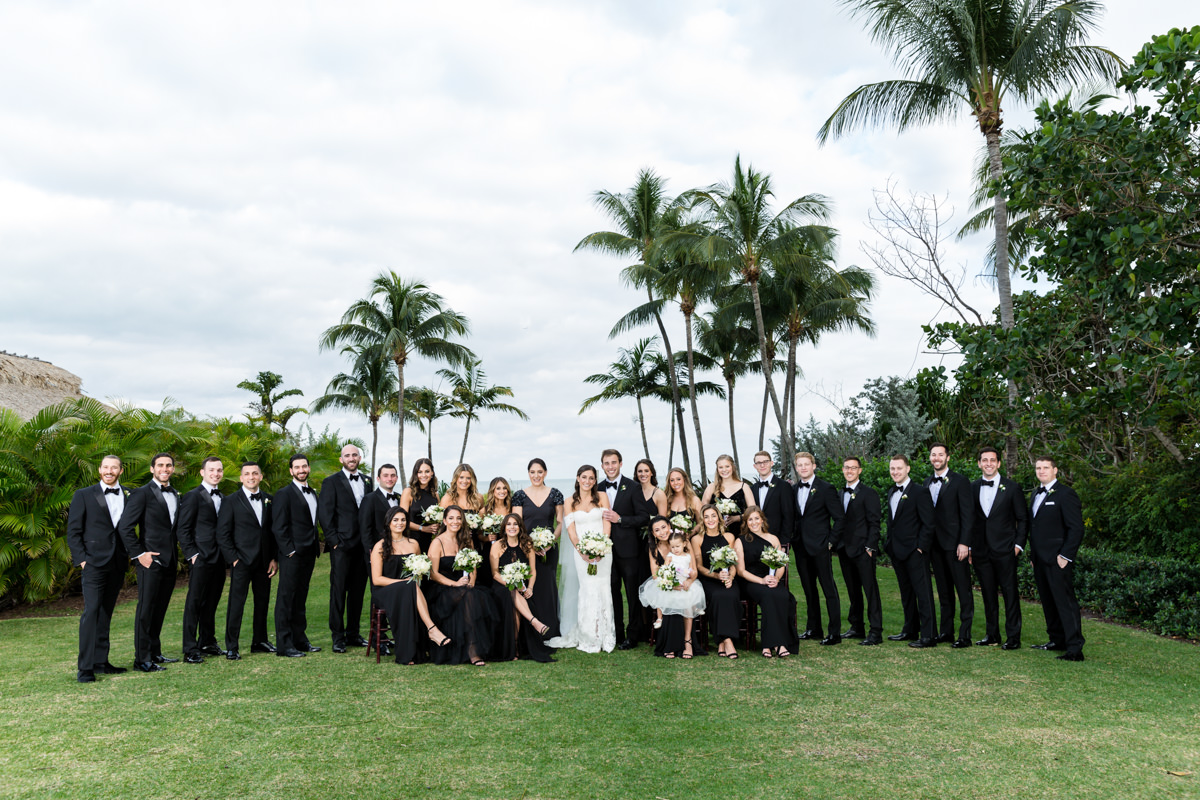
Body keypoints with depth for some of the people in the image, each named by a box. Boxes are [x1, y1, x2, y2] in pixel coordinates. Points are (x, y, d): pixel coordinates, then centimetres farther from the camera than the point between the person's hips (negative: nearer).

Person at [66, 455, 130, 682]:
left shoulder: (129, 496, 10)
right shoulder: (83, 495, 2)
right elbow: (73, 531, 0)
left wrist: (129, 555, 3)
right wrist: (81, 559, -8)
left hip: (117, 565, 4)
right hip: (94, 563, -4)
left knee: (106, 613, 10)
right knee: (91, 612, -10)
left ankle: (101, 662, 16)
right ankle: (85, 668, -8)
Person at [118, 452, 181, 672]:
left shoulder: (175, 495, 15)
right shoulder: (142, 494, -7)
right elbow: (125, 527, -12)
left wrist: (177, 544, 9)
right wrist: (139, 554, -14)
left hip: (169, 560, 7)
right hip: (151, 560, -7)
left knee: (160, 608, 13)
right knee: (146, 609, -2)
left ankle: (155, 653, 23)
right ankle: (142, 658, 4)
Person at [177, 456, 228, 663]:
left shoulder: (222, 498, 15)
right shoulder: (193, 496, -6)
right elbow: (183, 530, -8)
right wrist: (191, 554, -13)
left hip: (219, 559, 7)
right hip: (201, 558, -7)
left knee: (211, 602, 14)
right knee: (194, 603, -2)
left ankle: (207, 643, 24)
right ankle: (190, 650, 2)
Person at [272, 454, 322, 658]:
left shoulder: (313, 493, 17)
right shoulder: (284, 494, -7)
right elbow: (278, 527, -11)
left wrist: (317, 546, 12)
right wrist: (289, 550, -15)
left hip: (309, 554, 7)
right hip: (292, 556, -7)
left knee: (300, 599, 14)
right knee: (286, 599, -3)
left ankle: (300, 639, 21)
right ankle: (284, 645, 1)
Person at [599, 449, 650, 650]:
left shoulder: (632, 487, -5)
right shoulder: (599, 489, 8)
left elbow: (644, 518, -9)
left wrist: (620, 519, -18)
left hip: (628, 549, -4)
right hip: (607, 548, 4)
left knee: (633, 593, 4)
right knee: (612, 592, 10)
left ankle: (634, 635, 14)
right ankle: (616, 633, 21)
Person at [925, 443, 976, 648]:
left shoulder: (960, 481, -6)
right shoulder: (927, 483, 14)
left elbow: (967, 514, -10)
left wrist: (964, 543, -16)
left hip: (955, 544, -6)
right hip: (935, 544, 7)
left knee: (963, 589, -3)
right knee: (943, 590, 13)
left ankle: (965, 635, 1)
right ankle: (946, 631, 20)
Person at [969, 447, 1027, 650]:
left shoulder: (1012, 487, 0)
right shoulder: (973, 488, 9)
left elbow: (1023, 519, 2)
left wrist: (1018, 544, -7)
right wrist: (969, 546, 7)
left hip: (1005, 550, -3)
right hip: (981, 551, 4)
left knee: (1010, 593, -1)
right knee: (988, 593, 10)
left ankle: (1013, 638, 6)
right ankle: (992, 634, 19)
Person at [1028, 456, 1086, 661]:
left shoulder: (1065, 494, -9)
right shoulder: (1037, 494, 17)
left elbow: (1076, 529, -13)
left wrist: (1065, 556, -16)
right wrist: (1034, 555, 16)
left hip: (1058, 560, -8)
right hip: (1040, 560, 9)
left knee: (1065, 601, -7)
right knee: (1048, 602, 14)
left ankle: (1074, 648, -5)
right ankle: (1057, 640, 24)